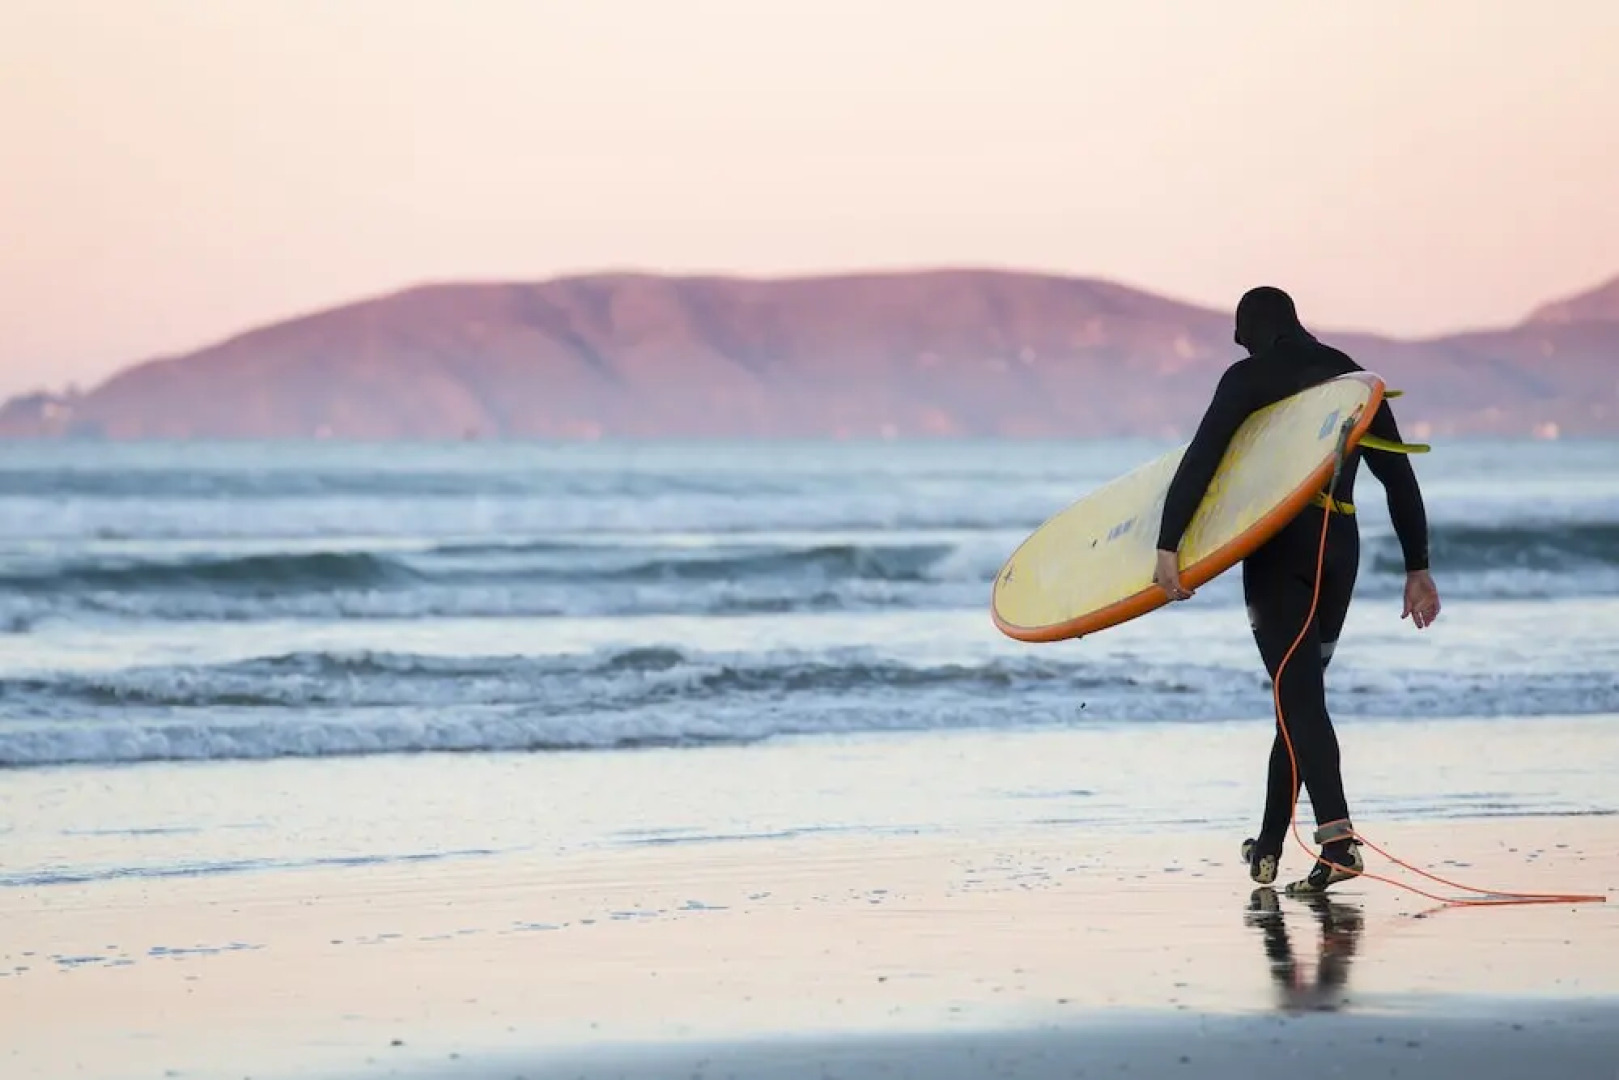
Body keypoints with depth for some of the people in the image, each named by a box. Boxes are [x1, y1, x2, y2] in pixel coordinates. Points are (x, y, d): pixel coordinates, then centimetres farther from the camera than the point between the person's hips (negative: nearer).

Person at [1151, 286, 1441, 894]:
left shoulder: (1249, 378, 0)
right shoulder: (1352, 376, 16)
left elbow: (1201, 460, -11)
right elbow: (1399, 476, 15)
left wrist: (1168, 546, -16)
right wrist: (1417, 567, 18)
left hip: (1280, 547, -5)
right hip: (1341, 546, 5)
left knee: (1298, 695, -11)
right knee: (1300, 693, 14)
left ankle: (1337, 836, -28)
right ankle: (1267, 848, 19)